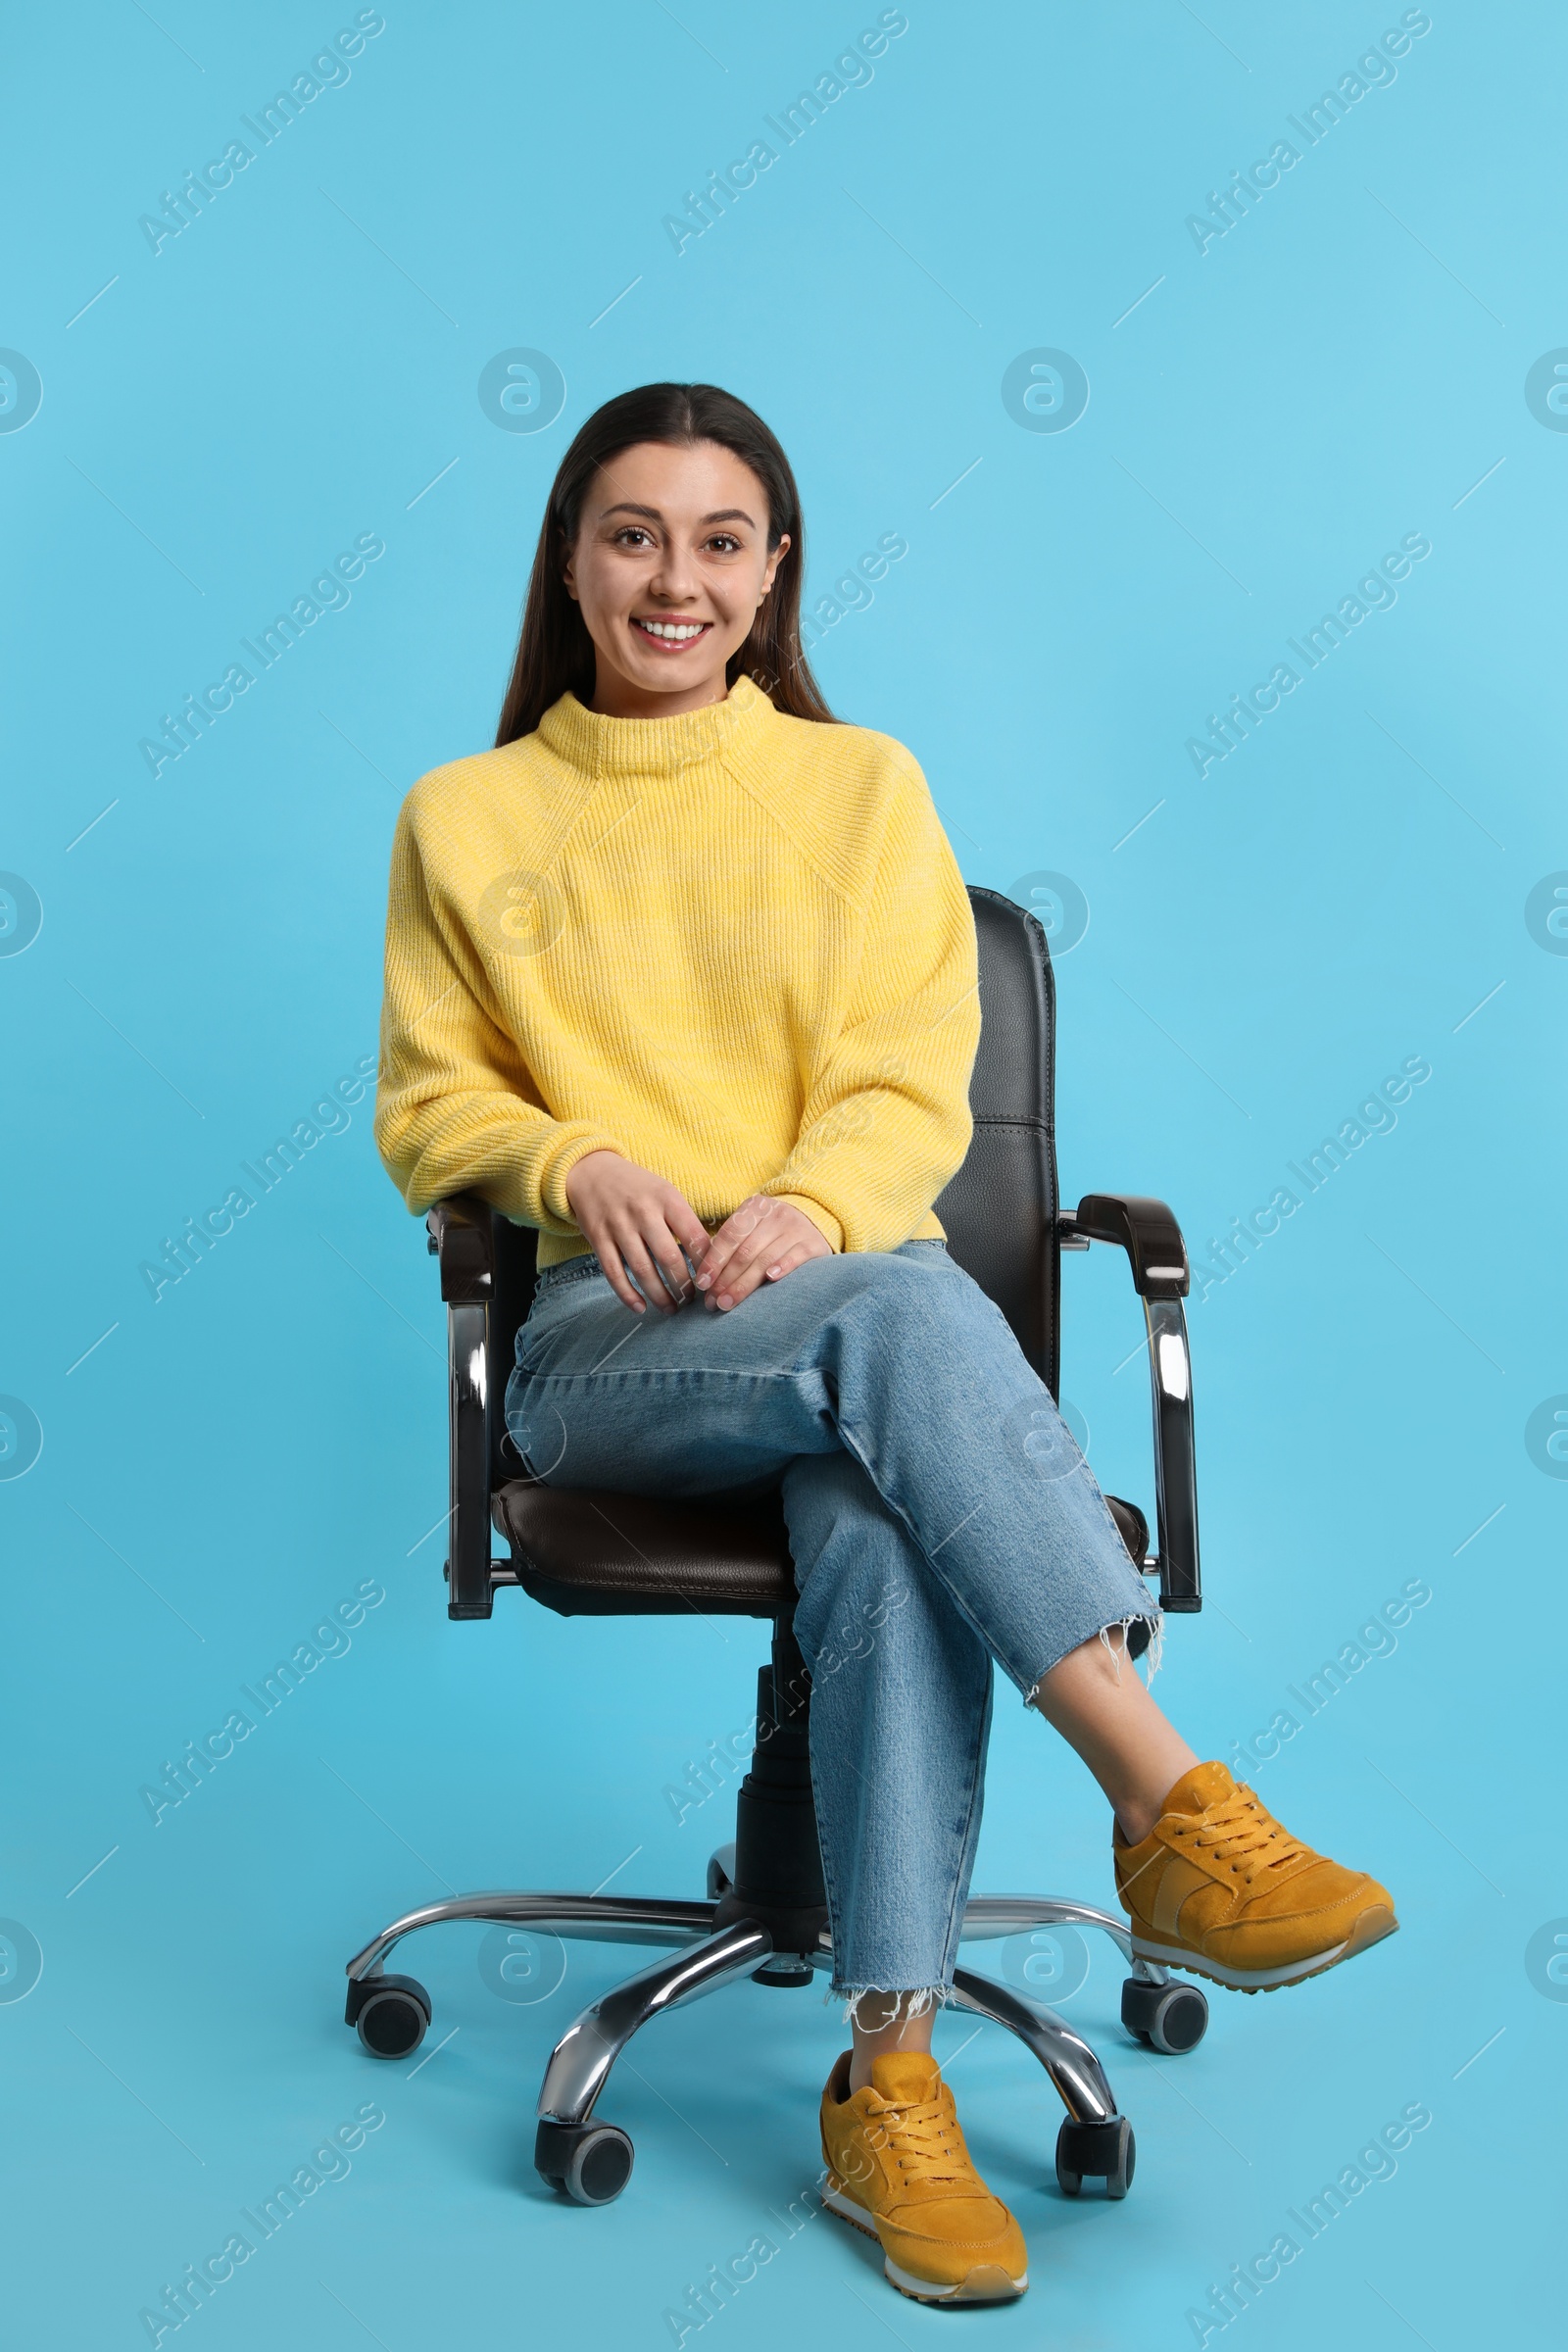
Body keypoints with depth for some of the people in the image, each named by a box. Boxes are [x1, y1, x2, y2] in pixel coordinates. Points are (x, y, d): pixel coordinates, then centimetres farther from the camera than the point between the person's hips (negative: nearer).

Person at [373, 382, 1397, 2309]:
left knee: (884, 1526, -36)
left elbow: (918, 1085, 7)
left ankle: (893, 2084, -32)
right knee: (902, 1312, -36)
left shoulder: (862, 785, 15)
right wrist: (578, 1161, -9)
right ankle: (1171, 1809, -39)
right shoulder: (465, 817, 14)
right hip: (611, 1337, -1)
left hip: (853, 1285, 1)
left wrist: (815, 1200, -16)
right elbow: (427, 1109, 13)